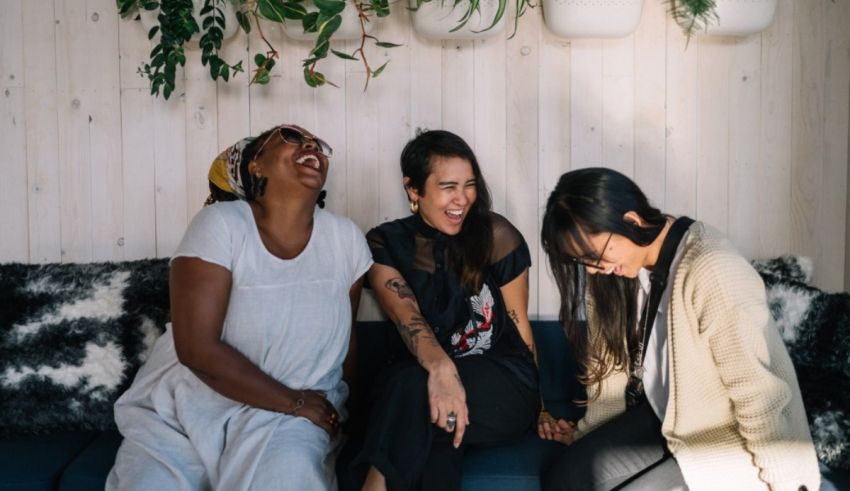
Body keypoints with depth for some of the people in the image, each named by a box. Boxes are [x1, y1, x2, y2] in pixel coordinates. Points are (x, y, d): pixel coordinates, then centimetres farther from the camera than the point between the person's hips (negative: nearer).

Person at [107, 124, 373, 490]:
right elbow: (198, 348, -20)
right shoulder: (220, 226, -14)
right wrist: (296, 402, -15)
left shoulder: (346, 240, -3)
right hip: (186, 413, -1)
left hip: (285, 422, 1)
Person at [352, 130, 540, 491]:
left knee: (410, 386, -33)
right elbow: (404, 313, -19)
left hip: (504, 387, -1)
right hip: (427, 378, 1)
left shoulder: (495, 236, -3)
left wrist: (541, 405, 5)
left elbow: (518, 325, 4)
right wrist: (441, 367, -40)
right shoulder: (385, 244, 0)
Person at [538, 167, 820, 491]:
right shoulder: (623, 264, -4)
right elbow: (611, 354, 8)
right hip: (664, 419, 7)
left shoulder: (712, 274, -30)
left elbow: (759, 394, -25)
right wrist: (589, 433, 12)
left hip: (728, 441, -7)